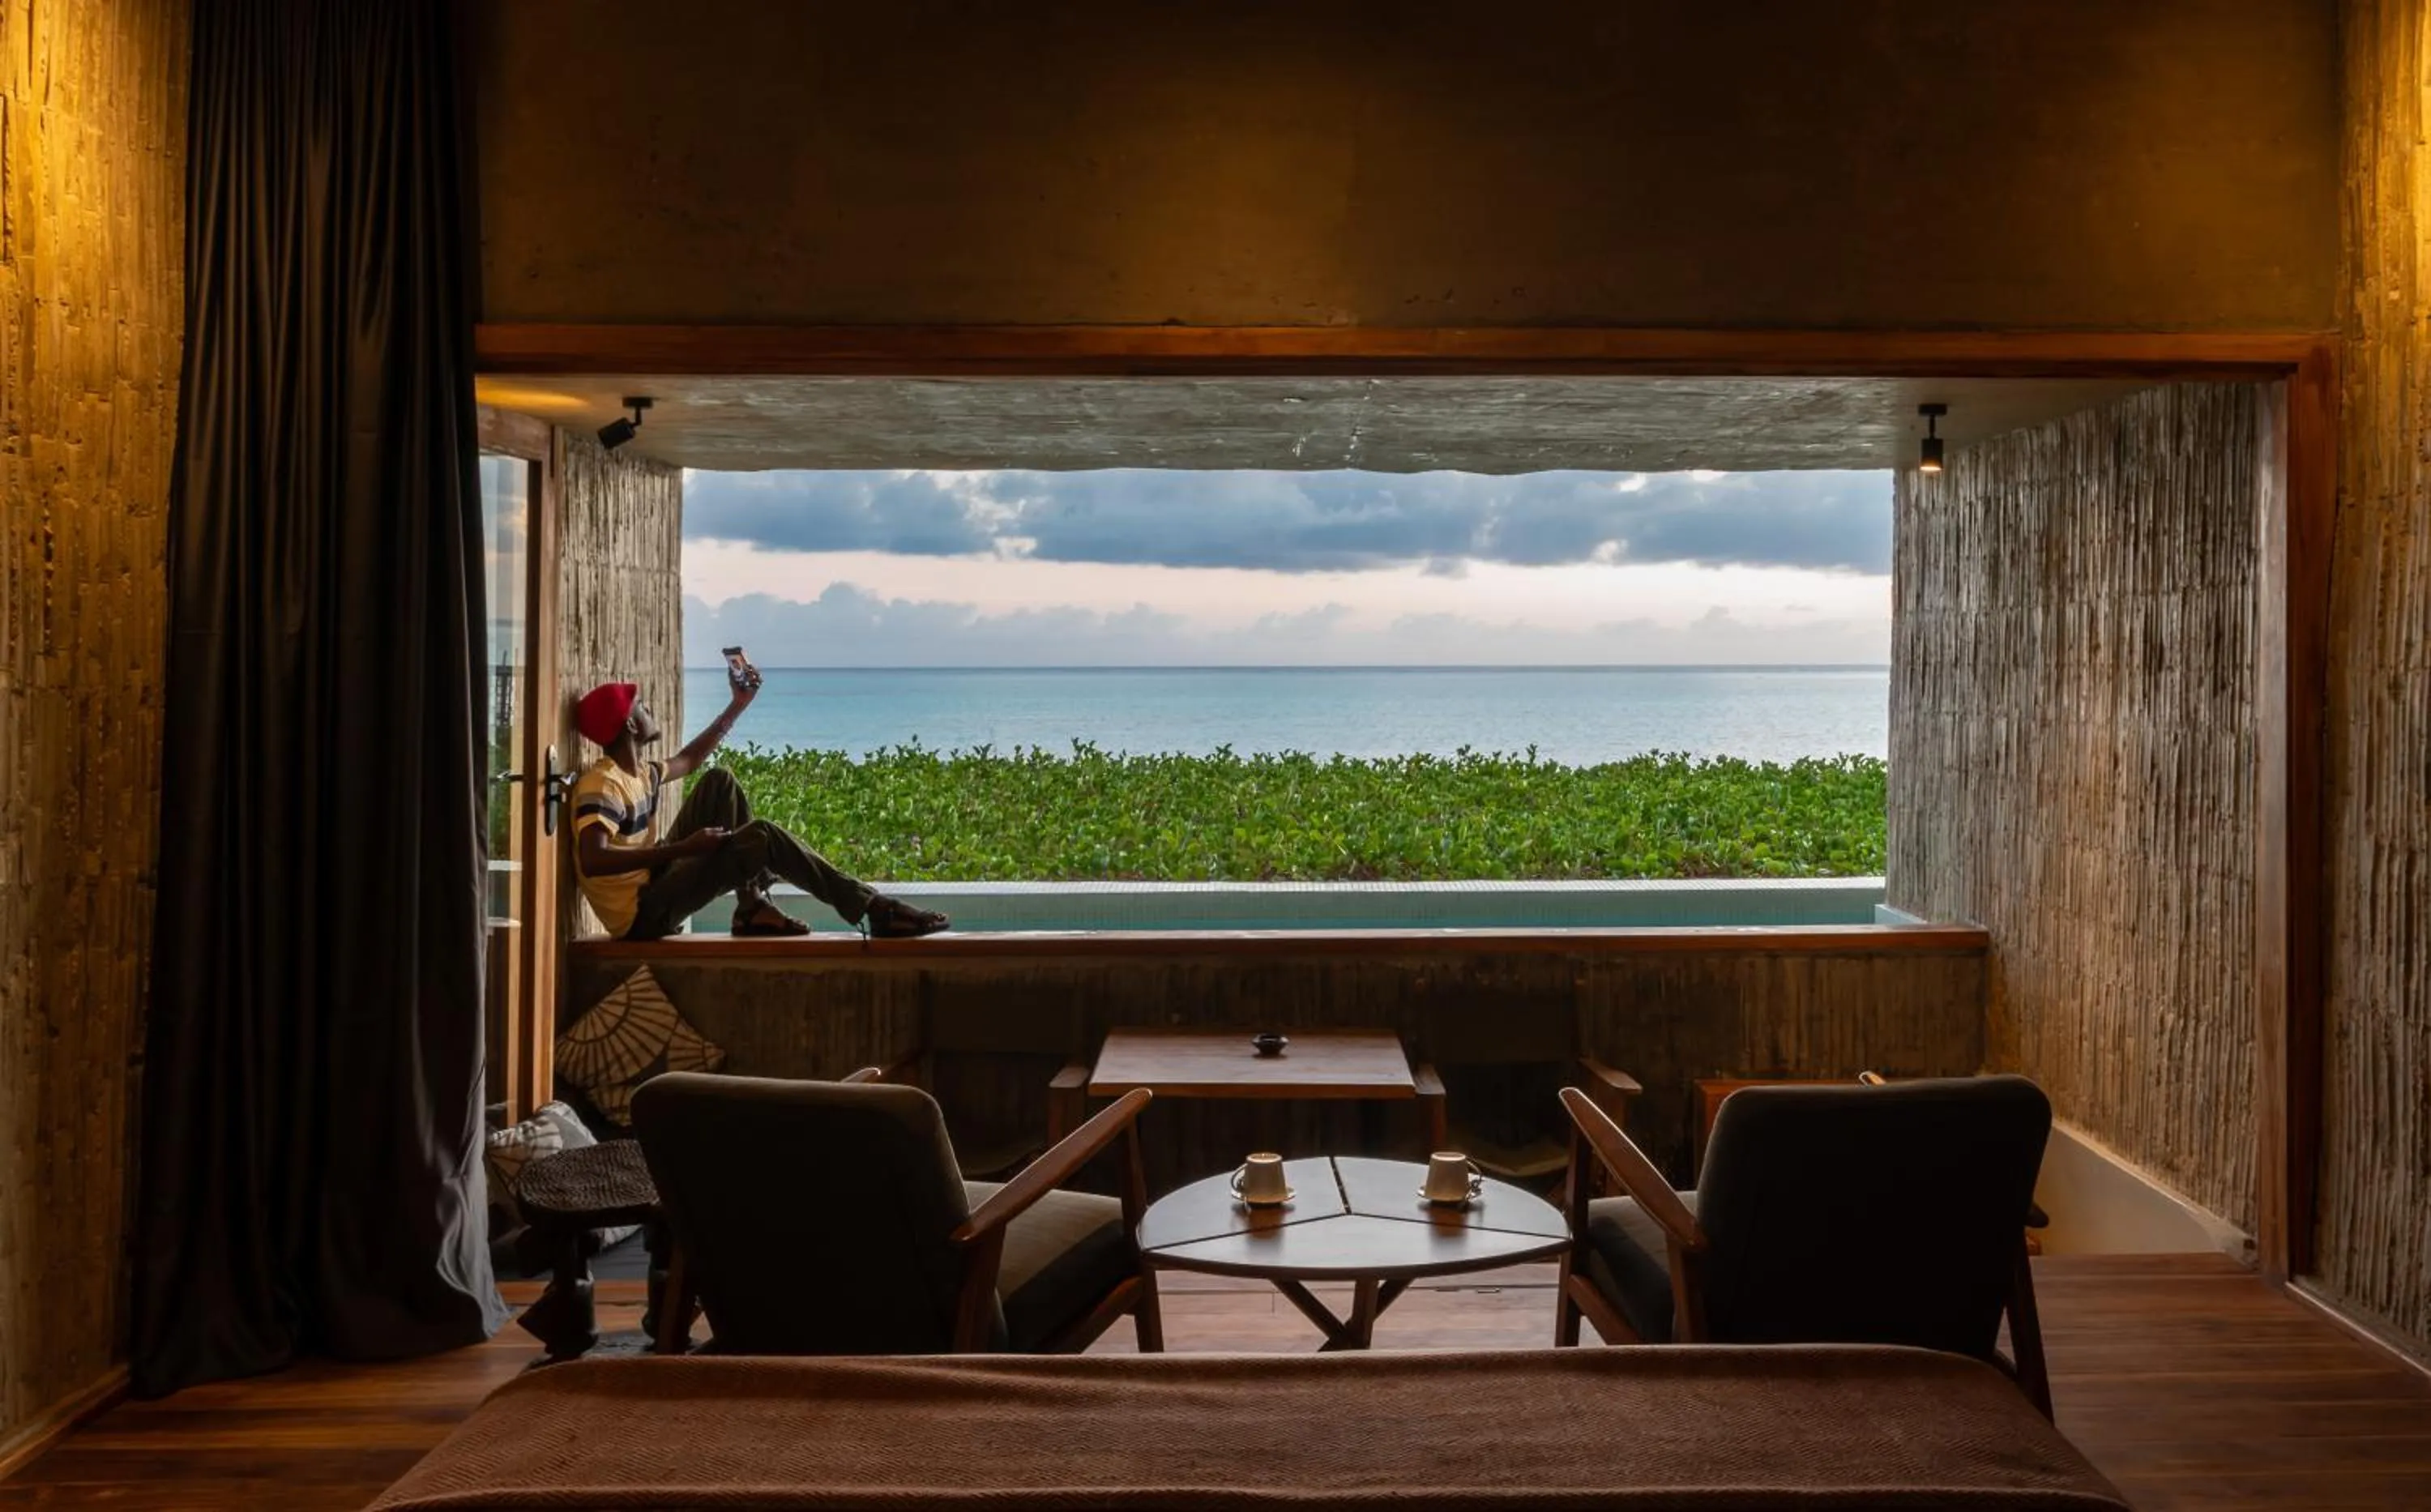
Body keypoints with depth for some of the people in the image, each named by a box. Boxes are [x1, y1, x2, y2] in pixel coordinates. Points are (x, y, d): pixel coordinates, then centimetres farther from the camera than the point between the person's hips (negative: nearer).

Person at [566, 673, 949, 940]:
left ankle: (753, 905, 3)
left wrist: (739, 704, 29)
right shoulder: (601, 784, -19)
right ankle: (874, 910, -16)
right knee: (763, 836, -20)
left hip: (654, 883, 10)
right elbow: (593, 861, -33)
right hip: (642, 916, -10)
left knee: (719, 782, 11)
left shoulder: (639, 775, 10)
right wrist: (684, 848, -33)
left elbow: (689, 760, 31)